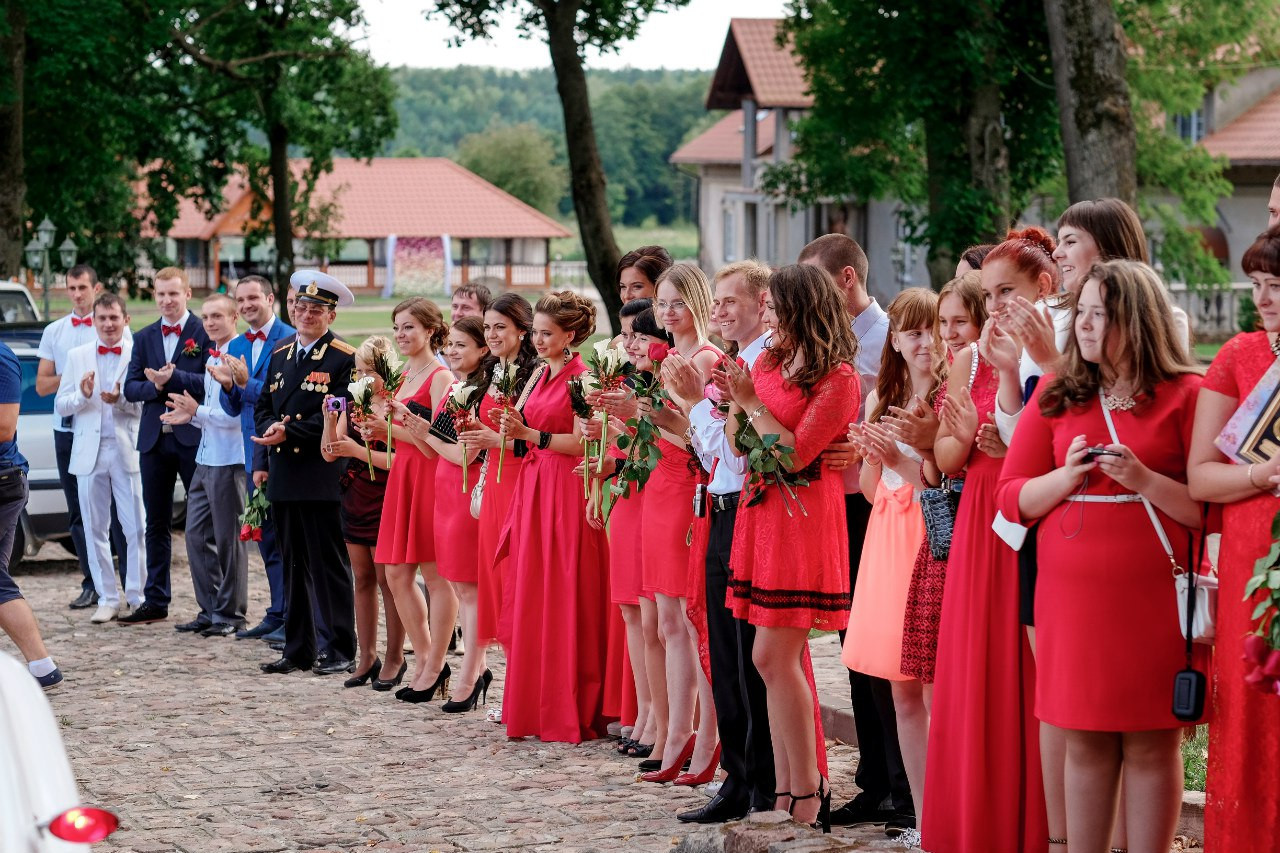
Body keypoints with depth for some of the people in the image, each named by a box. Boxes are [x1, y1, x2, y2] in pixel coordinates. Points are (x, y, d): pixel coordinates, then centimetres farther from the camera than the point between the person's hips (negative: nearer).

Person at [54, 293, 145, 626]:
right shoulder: (77, 356, 9)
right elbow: (60, 406, 7)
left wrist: (121, 399, -20)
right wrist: (82, 395, -12)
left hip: (128, 451, -3)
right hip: (89, 452, 3)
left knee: (136, 528, -2)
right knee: (95, 529, 6)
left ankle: (136, 598, 7)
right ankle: (107, 599, 13)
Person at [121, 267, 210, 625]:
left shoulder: (205, 332, -4)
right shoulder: (145, 338, 13)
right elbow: (130, 388, 7)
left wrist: (173, 378, -21)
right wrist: (153, 387, -12)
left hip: (194, 438, -5)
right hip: (154, 438, 5)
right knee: (157, 524, 10)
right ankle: (155, 601, 16)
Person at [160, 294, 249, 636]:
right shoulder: (213, 356, 14)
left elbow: (238, 415, -20)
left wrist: (197, 412, -16)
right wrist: (190, 416, 6)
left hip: (229, 460, -9)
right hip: (206, 458, 9)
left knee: (228, 538, 1)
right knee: (197, 534, 10)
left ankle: (229, 613, 11)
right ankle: (209, 610, 19)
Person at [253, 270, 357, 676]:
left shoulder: (344, 358, -5)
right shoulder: (280, 356, 17)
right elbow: (263, 407, 18)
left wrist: (289, 433, -18)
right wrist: (271, 428, -3)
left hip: (322, 476, -7)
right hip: (284, 476, 7)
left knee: (329, 565, -3)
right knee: (294, 564, 11)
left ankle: (341, 650, 3)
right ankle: (297, 649, 17)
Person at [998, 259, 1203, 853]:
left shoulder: (1186, 394, -1)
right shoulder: (1056, 396, 11)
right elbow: (1012, 497, 10)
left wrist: (1143, 480, -17)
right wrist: (1066, 476, -8)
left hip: (1153, 598, -3)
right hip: (1071, 597, 3)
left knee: (1151, 743, 1)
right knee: (1086, 742, 6)